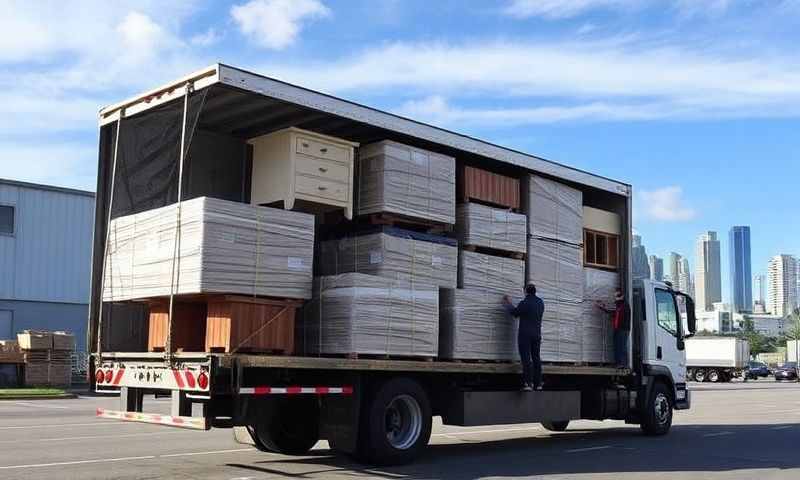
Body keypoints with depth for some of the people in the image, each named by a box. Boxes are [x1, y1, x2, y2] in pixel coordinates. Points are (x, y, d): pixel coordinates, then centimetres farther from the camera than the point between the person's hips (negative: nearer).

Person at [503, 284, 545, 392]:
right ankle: (538, 383, 11)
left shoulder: (525, 303, -14)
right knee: (536, 358, 11)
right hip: (537, 334, 6)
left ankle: (528, 383, -14)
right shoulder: (540, 302, 9)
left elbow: (514, 313, -2)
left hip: (525, 334, -6)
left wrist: (508, 304, 18)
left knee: (526, 359, -8)